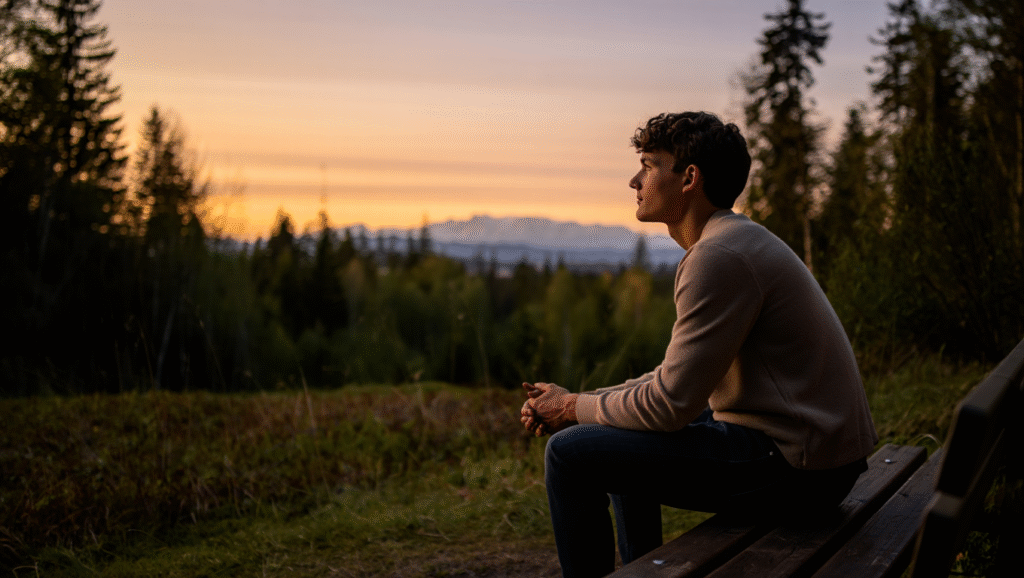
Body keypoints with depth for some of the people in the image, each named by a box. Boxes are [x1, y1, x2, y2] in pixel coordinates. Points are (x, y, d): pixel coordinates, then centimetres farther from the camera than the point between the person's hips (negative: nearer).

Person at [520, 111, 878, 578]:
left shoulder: (720, 256, -20)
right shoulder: (736, 239, 13)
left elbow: (672, 403, -21)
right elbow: (679, 373, 16)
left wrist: (574, 409, -5)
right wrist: (579, 401, 6)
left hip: (794, 466, -11)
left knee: (570, 453, -12)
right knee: (621, 433, 27)